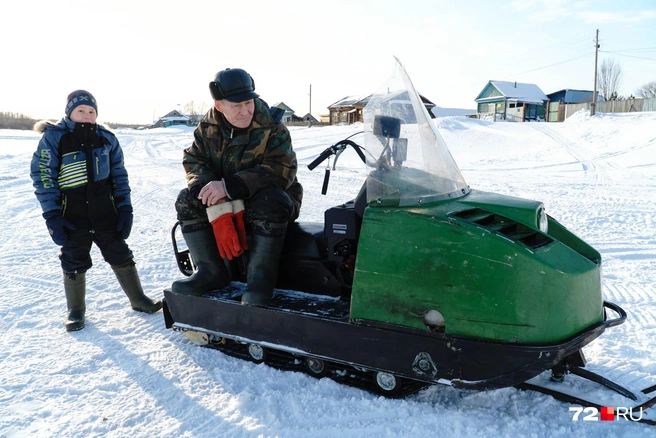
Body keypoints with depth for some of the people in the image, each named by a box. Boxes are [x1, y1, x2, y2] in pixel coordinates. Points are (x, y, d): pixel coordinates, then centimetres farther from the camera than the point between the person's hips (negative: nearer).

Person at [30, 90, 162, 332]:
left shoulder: (106, 138, 4)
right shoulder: (53, 137, -6)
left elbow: (119, 174, 9)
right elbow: (42, 176, -7)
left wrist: (125, 208, 2)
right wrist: (52, 216, -13)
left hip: (106, 213, 2)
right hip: (72, 216, -2)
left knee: (121, 256, 9)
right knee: (74, 264, 8)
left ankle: (138, 300, 24)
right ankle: (75, 310, 26)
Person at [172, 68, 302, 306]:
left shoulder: (272, 128, -17)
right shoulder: (208, 127, -3)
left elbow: (282, 170, -27)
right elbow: (193, 160, -4)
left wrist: (230, 186, -36)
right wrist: (207, 188, -28)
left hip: (269, 196, -4)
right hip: (223, 202, 5)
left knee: (270, 202, -37)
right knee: (186, 200, -15)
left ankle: (261, 275, -26)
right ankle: (211, 271, -12)